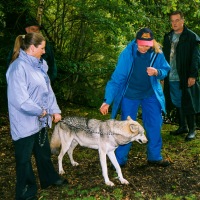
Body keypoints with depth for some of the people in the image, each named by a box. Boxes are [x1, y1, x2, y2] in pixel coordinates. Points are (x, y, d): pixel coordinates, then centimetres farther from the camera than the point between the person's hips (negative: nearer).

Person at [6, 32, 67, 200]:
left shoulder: (40, 64, 4)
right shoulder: (18, 68, -23)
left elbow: (48, 89, 10)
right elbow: (20, 100, -27)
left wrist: (55, 110, 2)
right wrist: (41, 111, -14)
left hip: (41, 120, 8)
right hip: (25, 122, -8)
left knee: (44, 152, 26)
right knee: (24, 158, 10)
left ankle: (49, 178, 48)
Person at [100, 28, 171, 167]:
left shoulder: (157, 53, -14)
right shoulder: (127, 54, -21)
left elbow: (165, 70, -2)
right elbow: (117, 77, -20)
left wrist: (157, 72, -27)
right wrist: (108, 101, -23)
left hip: (150, 94, 2)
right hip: (130, 95, -2)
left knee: (155, 125, 4)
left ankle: (154, 157, 21)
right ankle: (120, 160, 16)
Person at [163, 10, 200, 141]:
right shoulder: (168, 37, 12)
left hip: (186, 78, -5)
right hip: (171, 77, 5)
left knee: (188, 104, 1)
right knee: (178, 104, 14)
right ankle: (182, 127, 26)